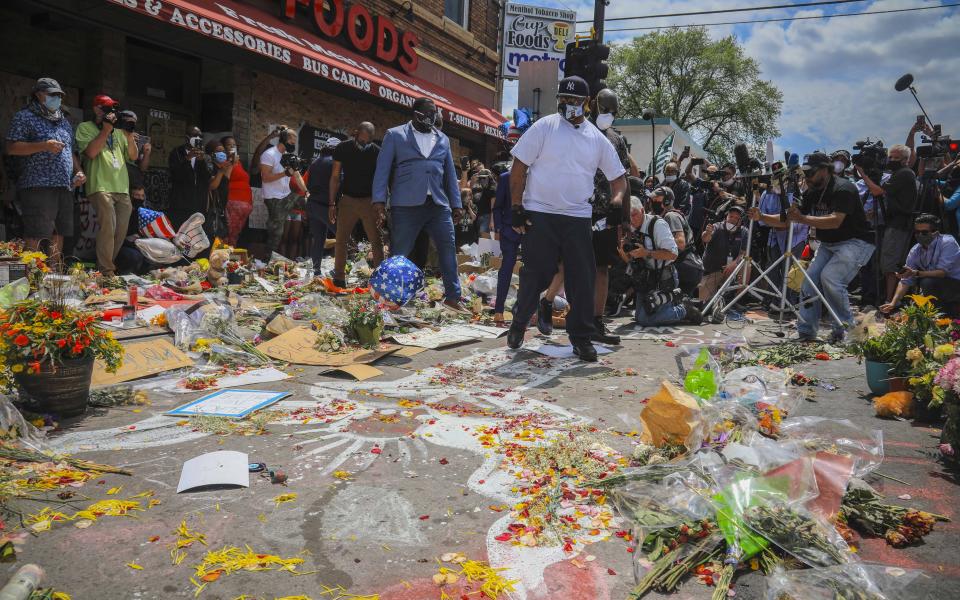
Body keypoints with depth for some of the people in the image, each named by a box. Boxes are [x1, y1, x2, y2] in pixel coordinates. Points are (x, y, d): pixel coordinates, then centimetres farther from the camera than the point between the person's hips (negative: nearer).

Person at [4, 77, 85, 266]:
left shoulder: (64, 121, 24)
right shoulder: (25, 117, 3)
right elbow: (11, 148, -5)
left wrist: (79, 171, 11)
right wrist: (44, 146, -16)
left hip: (65, 187, 7)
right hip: (38, 186, -7)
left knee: (58, 234, 9)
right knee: (34, 236, -10)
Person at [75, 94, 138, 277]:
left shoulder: (119, 131, 23)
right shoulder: (85, 127, 7)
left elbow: (133, 156, 17)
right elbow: (91, 152, -9)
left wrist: (130, 137, 1)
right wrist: (106, 130, -7)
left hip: (122, 188, 6)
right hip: (101, 187, -6)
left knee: (121, 231, 6)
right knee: (108, 228, -16)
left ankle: (109, 264, 19)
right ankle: (106, 271, -14)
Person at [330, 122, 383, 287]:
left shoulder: (377, 152, -3)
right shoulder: (342, 149, 0)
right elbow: (335, 177, 4)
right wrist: (332, 204, -1)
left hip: (369, 201, -1)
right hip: (347, 200, 1)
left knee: (376, 241, -4)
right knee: (341, 240, 0)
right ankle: (339, 277, 7)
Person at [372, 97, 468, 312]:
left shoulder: (443, 139, 17)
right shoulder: (395, 135, 5)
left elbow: (450, 173, 18)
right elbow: (382, 169, 0)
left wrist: (456, 204, 12)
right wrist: (379, 202, -9)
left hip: (438, 205, 4)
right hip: (406, 205, -4)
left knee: (448, 249, 2)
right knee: (398, 254, 1)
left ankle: (453, 296, 12)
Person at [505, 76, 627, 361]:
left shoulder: (598, 139, 9)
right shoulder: (543, 127, -2)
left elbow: (618, 176, 16)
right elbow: (518, 168, -3)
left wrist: (617, 198, -6)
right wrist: (516, 208, -8)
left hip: (578, 219, 3)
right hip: (539, 215, -3)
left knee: (583, 279, 2)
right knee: (535, 275, 4)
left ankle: (581, 337, 14)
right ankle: (519, 324, 27)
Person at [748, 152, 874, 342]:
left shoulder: (843, 189, -20)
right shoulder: (812, 192, 4)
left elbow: (835, 221, -33)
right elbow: (790, 218, 3)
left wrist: (802, 218, -39)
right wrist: (762, 217, -12)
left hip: (855, 242, -8)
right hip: (828, 244, 8)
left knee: (830, 278, -24)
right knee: (810, 278, -5)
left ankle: (846, 329, -6)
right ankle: (806, 332, 1)